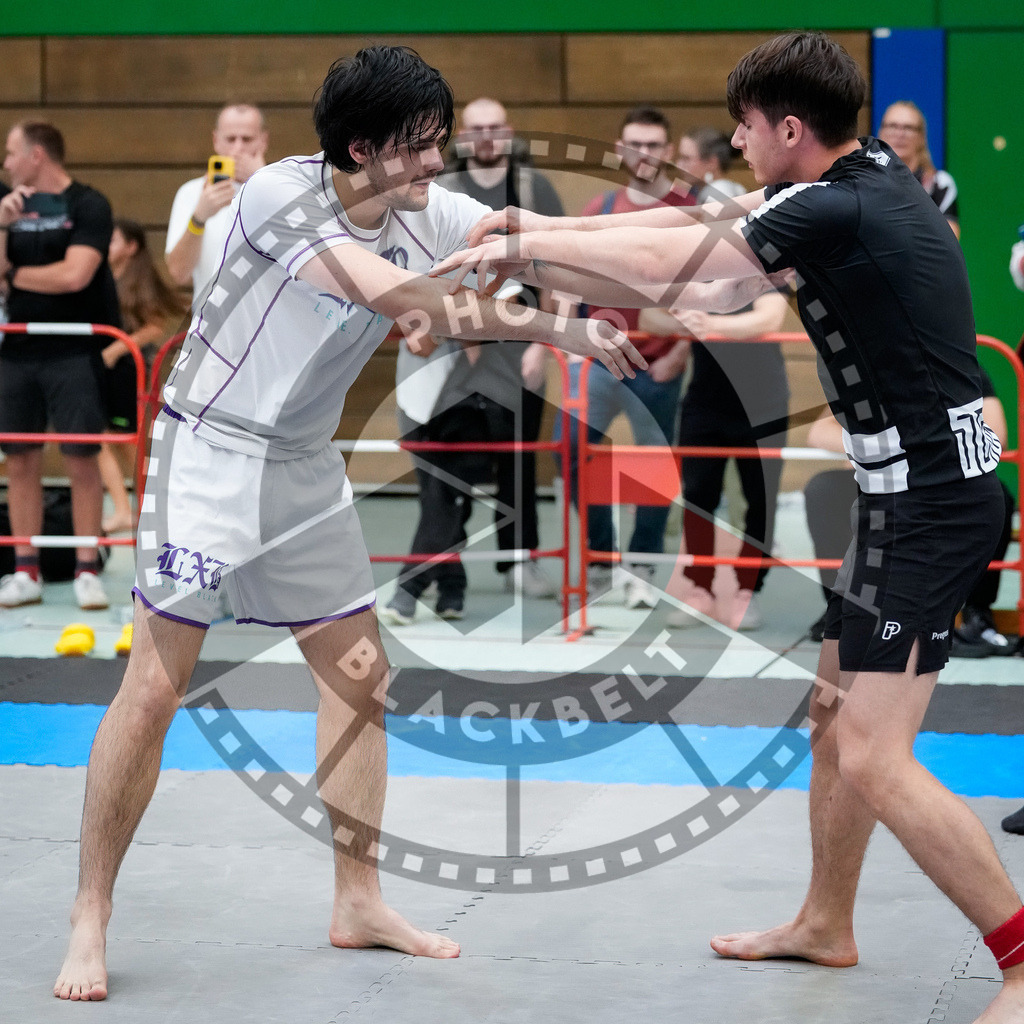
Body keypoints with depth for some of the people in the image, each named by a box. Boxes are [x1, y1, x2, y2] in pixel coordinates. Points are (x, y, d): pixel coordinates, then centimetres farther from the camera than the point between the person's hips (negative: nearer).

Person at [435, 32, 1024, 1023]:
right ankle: (825, 924, 35)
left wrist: (522, 246, -7)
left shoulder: (840, 210, -21)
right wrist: (545, 233, 10)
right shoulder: (868, 174, 9)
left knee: (870, 760, -13)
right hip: (912, 493, 10)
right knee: (836, 711, 20)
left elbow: (668, 266, -19)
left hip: (930, 504, -10)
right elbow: (702, 221, 13)